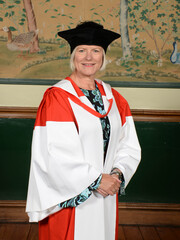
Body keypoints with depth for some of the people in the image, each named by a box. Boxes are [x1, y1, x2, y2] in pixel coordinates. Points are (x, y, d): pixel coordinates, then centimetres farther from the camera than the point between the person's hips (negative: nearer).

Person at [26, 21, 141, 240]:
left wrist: (117, 174, -10)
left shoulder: (113, 98, 6)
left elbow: (129, 145, 7)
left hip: (106, 198, 5)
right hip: (69, 199, -5)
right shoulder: (56, 97, -12)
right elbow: (55, 155, -18)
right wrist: (95, 179, -16)